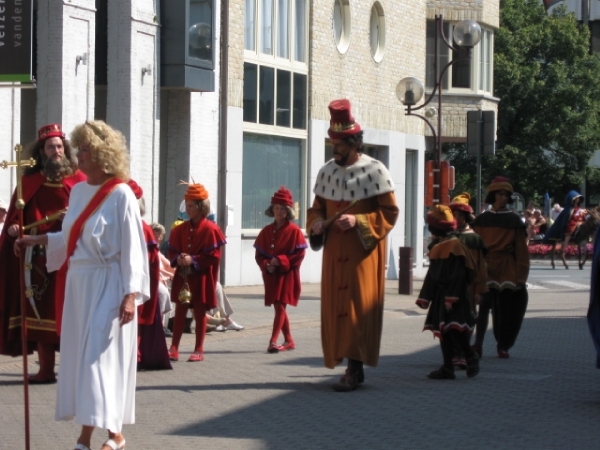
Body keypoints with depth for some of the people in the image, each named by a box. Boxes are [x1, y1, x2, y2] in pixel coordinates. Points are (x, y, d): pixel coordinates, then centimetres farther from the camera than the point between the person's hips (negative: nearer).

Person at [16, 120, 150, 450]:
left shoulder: (121, 195, -11)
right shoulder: (78, 191, 10)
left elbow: (132, 248, -13)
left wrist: (131, 294, -17)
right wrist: (36, 239, 11)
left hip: (108, 285, -7)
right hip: (79, 283, 7)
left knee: (100, 357, -8)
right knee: (79, 355, 6)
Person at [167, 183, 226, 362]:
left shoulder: (210, 229, -9)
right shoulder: (181, 229, 7)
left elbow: (213, 256, -12)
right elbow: (172, 250, 11)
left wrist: (193, 260, -21)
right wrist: (177, 258, -11)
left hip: (201, 277, -5)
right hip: (182, 276, 5)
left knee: (200, 312, 3)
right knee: (180, 310, 5)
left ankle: (199, 350, 10)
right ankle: (174, 349, 7)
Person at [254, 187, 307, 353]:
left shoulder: (294, 231, -5)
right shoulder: (267, 231, 9)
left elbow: (299, 254, -10)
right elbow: (259, 253, 9)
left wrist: (280, 261, -19)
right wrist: (266, 265, -10)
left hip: (287, 275, -5)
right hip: (271, 275, 5)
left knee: (280, 307, -11)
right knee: (279, 308, 11)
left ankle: (273, 341, -17)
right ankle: (289, 341, 21)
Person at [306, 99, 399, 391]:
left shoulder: (374, 171, -7)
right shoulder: (327, 172, 9)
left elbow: (389, 213, -7)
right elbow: (317, 208, 17)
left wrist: (358, 221, -19)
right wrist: (316, 223, -5)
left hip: (363, 253, -5)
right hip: (335, 253, 5)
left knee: (359, 307, -7)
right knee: (334, 307, 3)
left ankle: (355, 367, -5)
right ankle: (349, 364, 10)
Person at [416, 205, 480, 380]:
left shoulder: (455, 246, -14)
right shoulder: (437, 247, 13)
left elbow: (458, 275, -19)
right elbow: (432, 275, 19)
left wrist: (451, 297, -22)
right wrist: (425, 297, 17)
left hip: (456, 298, -9)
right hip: (440, 296, 9)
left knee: (455, 331, -12)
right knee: (443, 332, 7)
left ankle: (471, 358, 7)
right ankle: (448, 368, 9)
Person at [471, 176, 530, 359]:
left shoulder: (514, 221, 3)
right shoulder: (481, 220, 6)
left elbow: (521, 250, 2)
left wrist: (520, 276, -4)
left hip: (507, 270, 0)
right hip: (486, 268, 0)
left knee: (505, 309, 4)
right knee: (484, 304, -13)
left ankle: (503, 345, 16)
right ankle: (478, 344, -15)